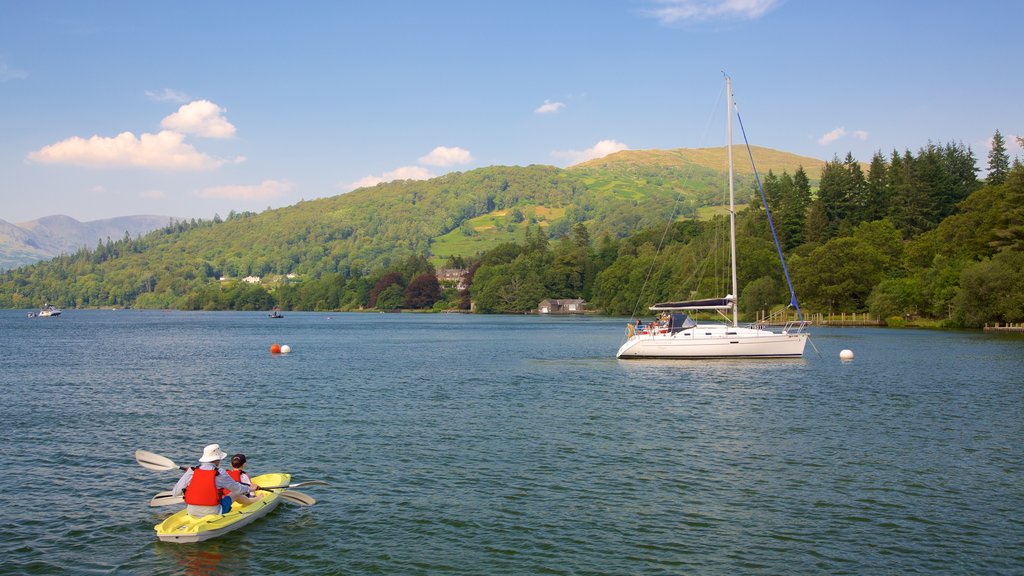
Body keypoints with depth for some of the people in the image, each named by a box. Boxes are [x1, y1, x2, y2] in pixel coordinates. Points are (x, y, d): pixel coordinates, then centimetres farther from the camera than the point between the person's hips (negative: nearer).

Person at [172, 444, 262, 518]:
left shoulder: (191, 472, -6)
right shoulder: (221, 475, -13)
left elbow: (175, 493, -4)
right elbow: (237, 489, 1)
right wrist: (250, 488, 23)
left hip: (192, 514, 4)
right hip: (213, 514, -4)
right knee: (235, 494, 21)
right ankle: (254, 501, 48)